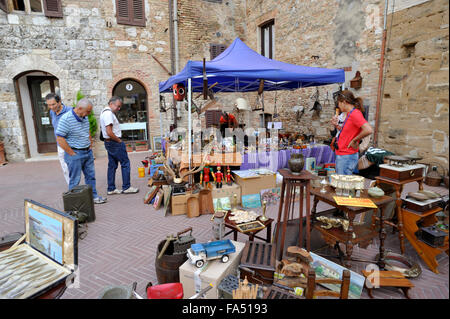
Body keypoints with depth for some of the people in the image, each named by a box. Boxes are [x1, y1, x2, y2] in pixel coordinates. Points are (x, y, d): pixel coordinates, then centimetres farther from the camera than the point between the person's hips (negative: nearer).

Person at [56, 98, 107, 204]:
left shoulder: (85, 117, 6)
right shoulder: (66, 119, -18)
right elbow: (60, 139, -19)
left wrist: (90, 146, 14)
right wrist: (72, 154, -16)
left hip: (88, 152, 8)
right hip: (75, 154, -7)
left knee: (91, 176, 14)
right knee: (75, 179, 2)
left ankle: (93, 196, 26)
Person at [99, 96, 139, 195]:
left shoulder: (104, 112, 16)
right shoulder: (109, 113, -18)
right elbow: (109, 132, -25)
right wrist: (119, 140, -12)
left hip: (109, 143, 10)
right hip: (114, 143, -10)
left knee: (112, 165, 12)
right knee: (125, 164, -3)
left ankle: (111, 189, 17)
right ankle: (126, 187, 3)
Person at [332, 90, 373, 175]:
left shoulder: (355, 114, -16)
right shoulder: (350, 114, 12)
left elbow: (368, 130, -29)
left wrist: (354, 140, -18)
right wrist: (337, 125, 9)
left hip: (347, 156, -10)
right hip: (341, 155, 10)